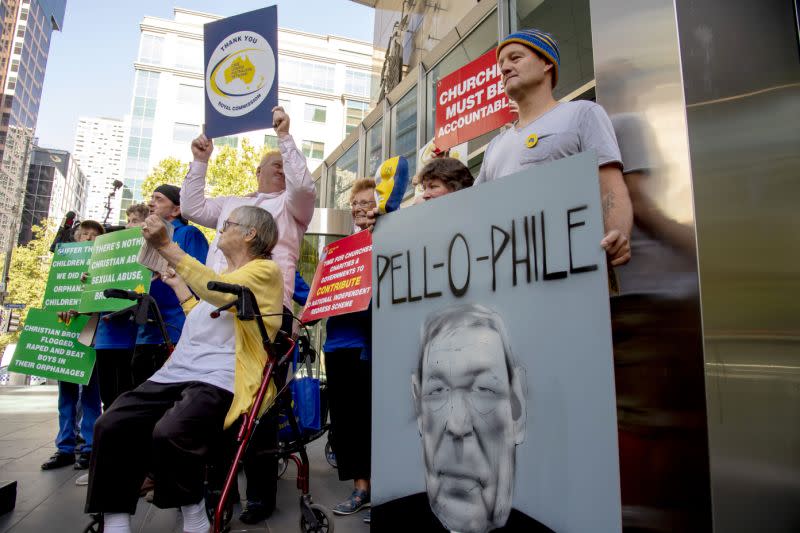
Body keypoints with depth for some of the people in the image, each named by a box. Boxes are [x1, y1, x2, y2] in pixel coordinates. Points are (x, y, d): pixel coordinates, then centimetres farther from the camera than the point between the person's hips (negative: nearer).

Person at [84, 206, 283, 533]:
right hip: (179, 372, 8)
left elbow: (220, 292, -19)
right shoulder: (222, 275, 29)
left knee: (168, 433, -32)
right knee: (111, 426, -14)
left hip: (221, 380, -8)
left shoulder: (266, 270, 0)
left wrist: (166, 247, -16)